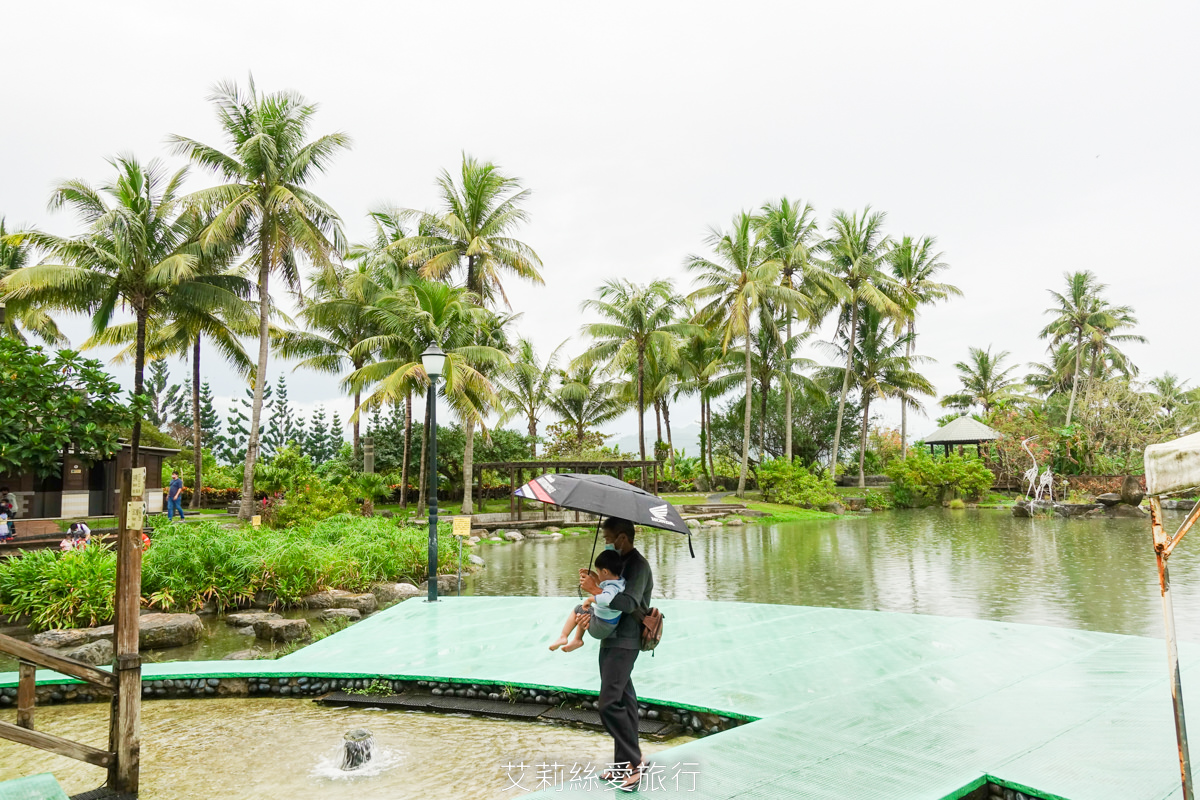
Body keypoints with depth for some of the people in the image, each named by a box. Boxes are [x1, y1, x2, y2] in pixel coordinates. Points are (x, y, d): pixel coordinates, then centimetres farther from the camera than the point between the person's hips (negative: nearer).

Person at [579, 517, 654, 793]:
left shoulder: (637, 565, -15)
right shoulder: (620, 562, 15)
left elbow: (629, 602, -28)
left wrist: (596, 590, -28)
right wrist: (596, 581, 0)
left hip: (624, 643, -10)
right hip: (613, 640, 10)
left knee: (610, 704, -12)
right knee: (623, 701, 14)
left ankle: (633, 763, -2)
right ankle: (628, 763, 23)